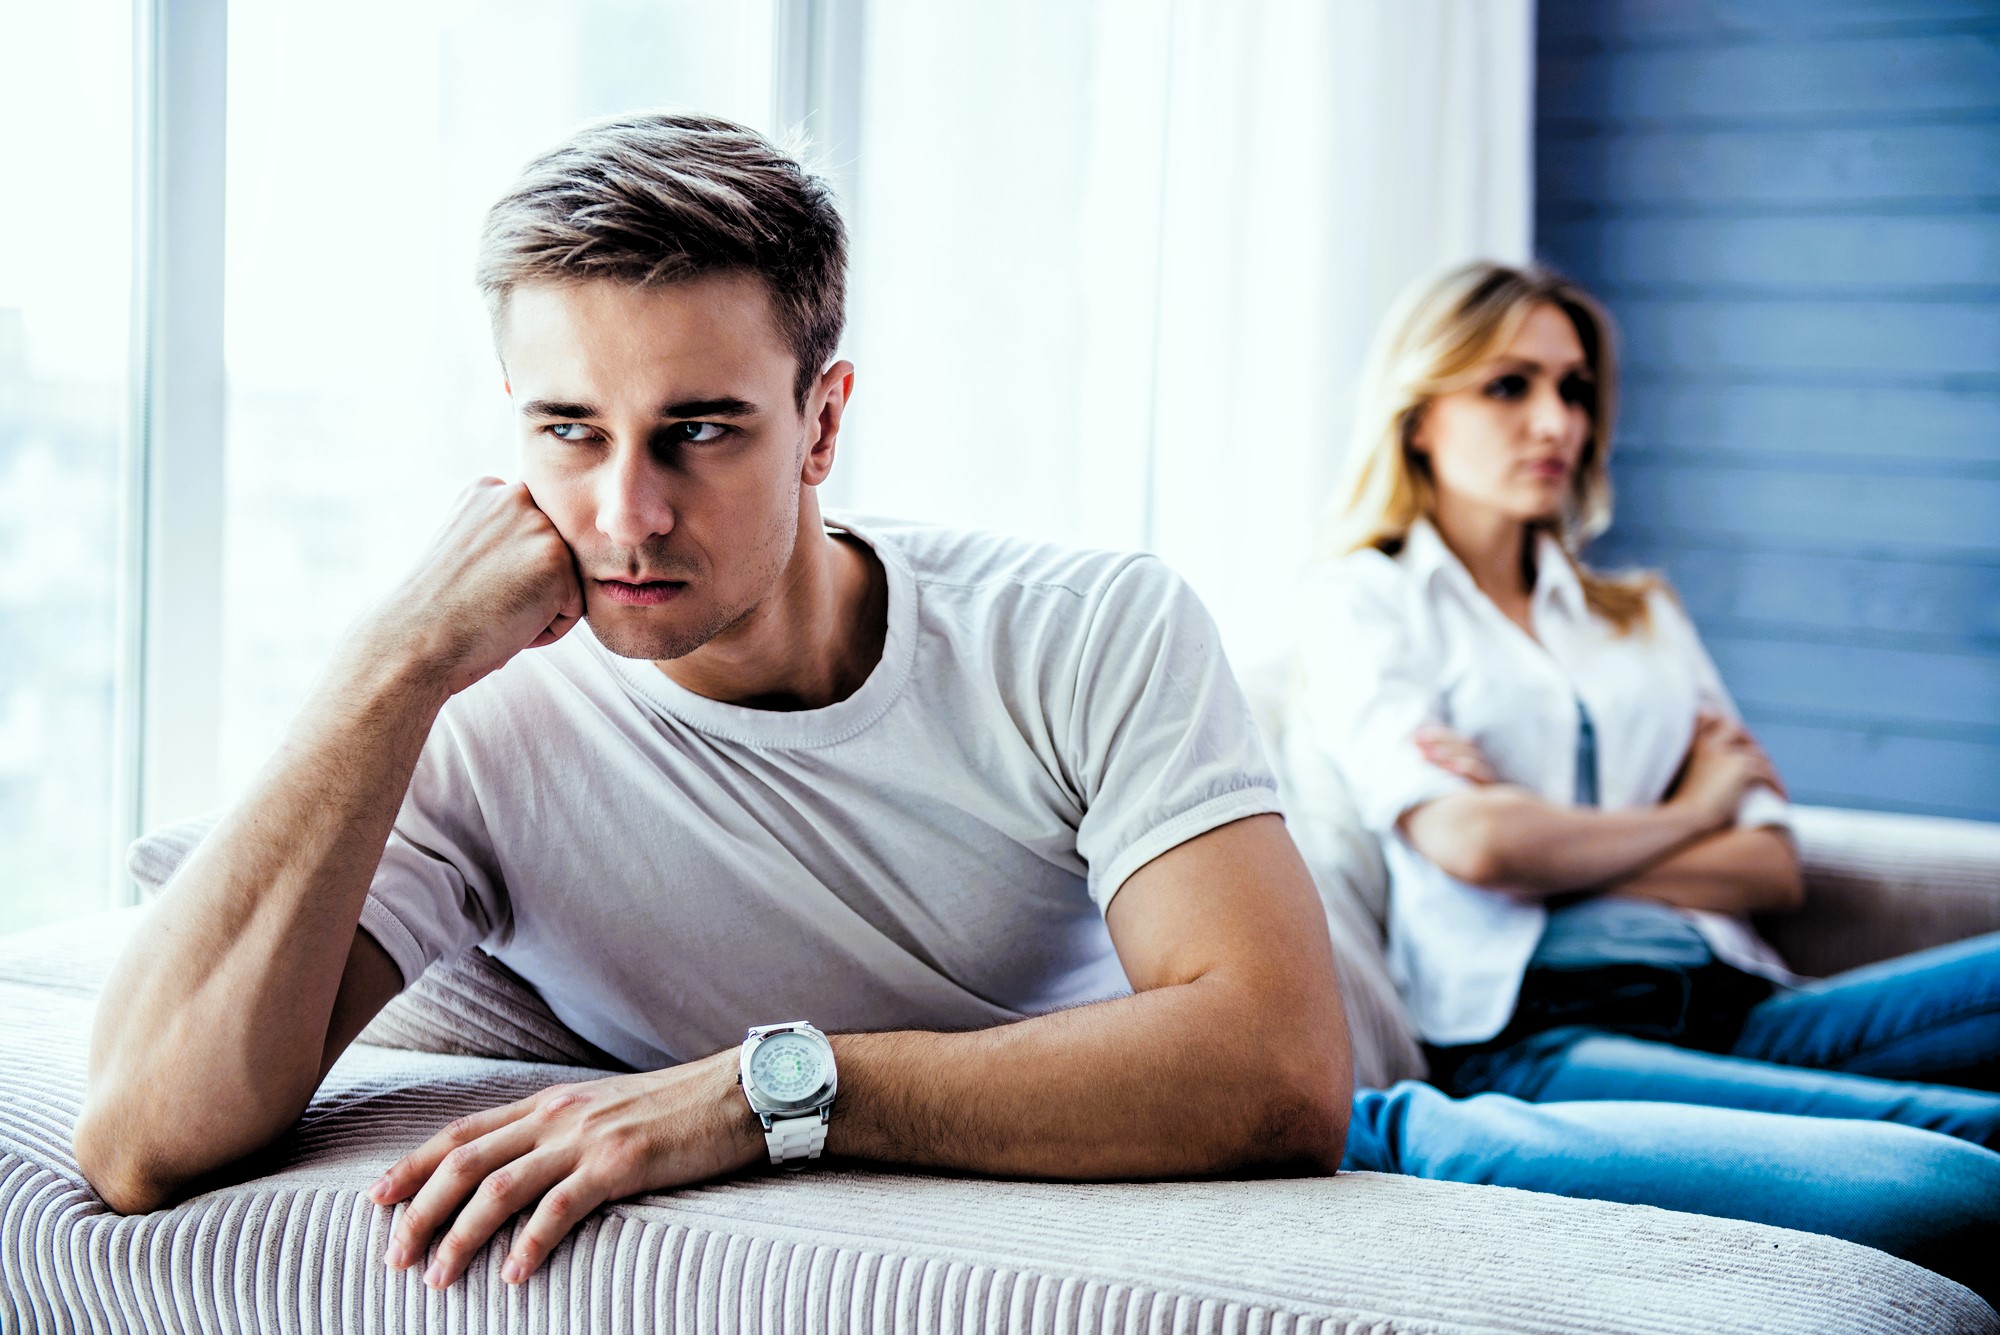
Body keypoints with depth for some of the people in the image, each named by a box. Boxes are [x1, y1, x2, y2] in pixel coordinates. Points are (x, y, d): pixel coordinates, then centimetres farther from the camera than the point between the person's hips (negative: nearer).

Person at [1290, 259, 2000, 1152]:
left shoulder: (1643, 616, 28)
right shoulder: (1363, 602, 12)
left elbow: (1772, 872, 14)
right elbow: (1472, 844, -8)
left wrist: (1550, 847, -2)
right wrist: (1692, 812, 9)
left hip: (1731, 1009, 6)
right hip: (1531, 1035, -6)